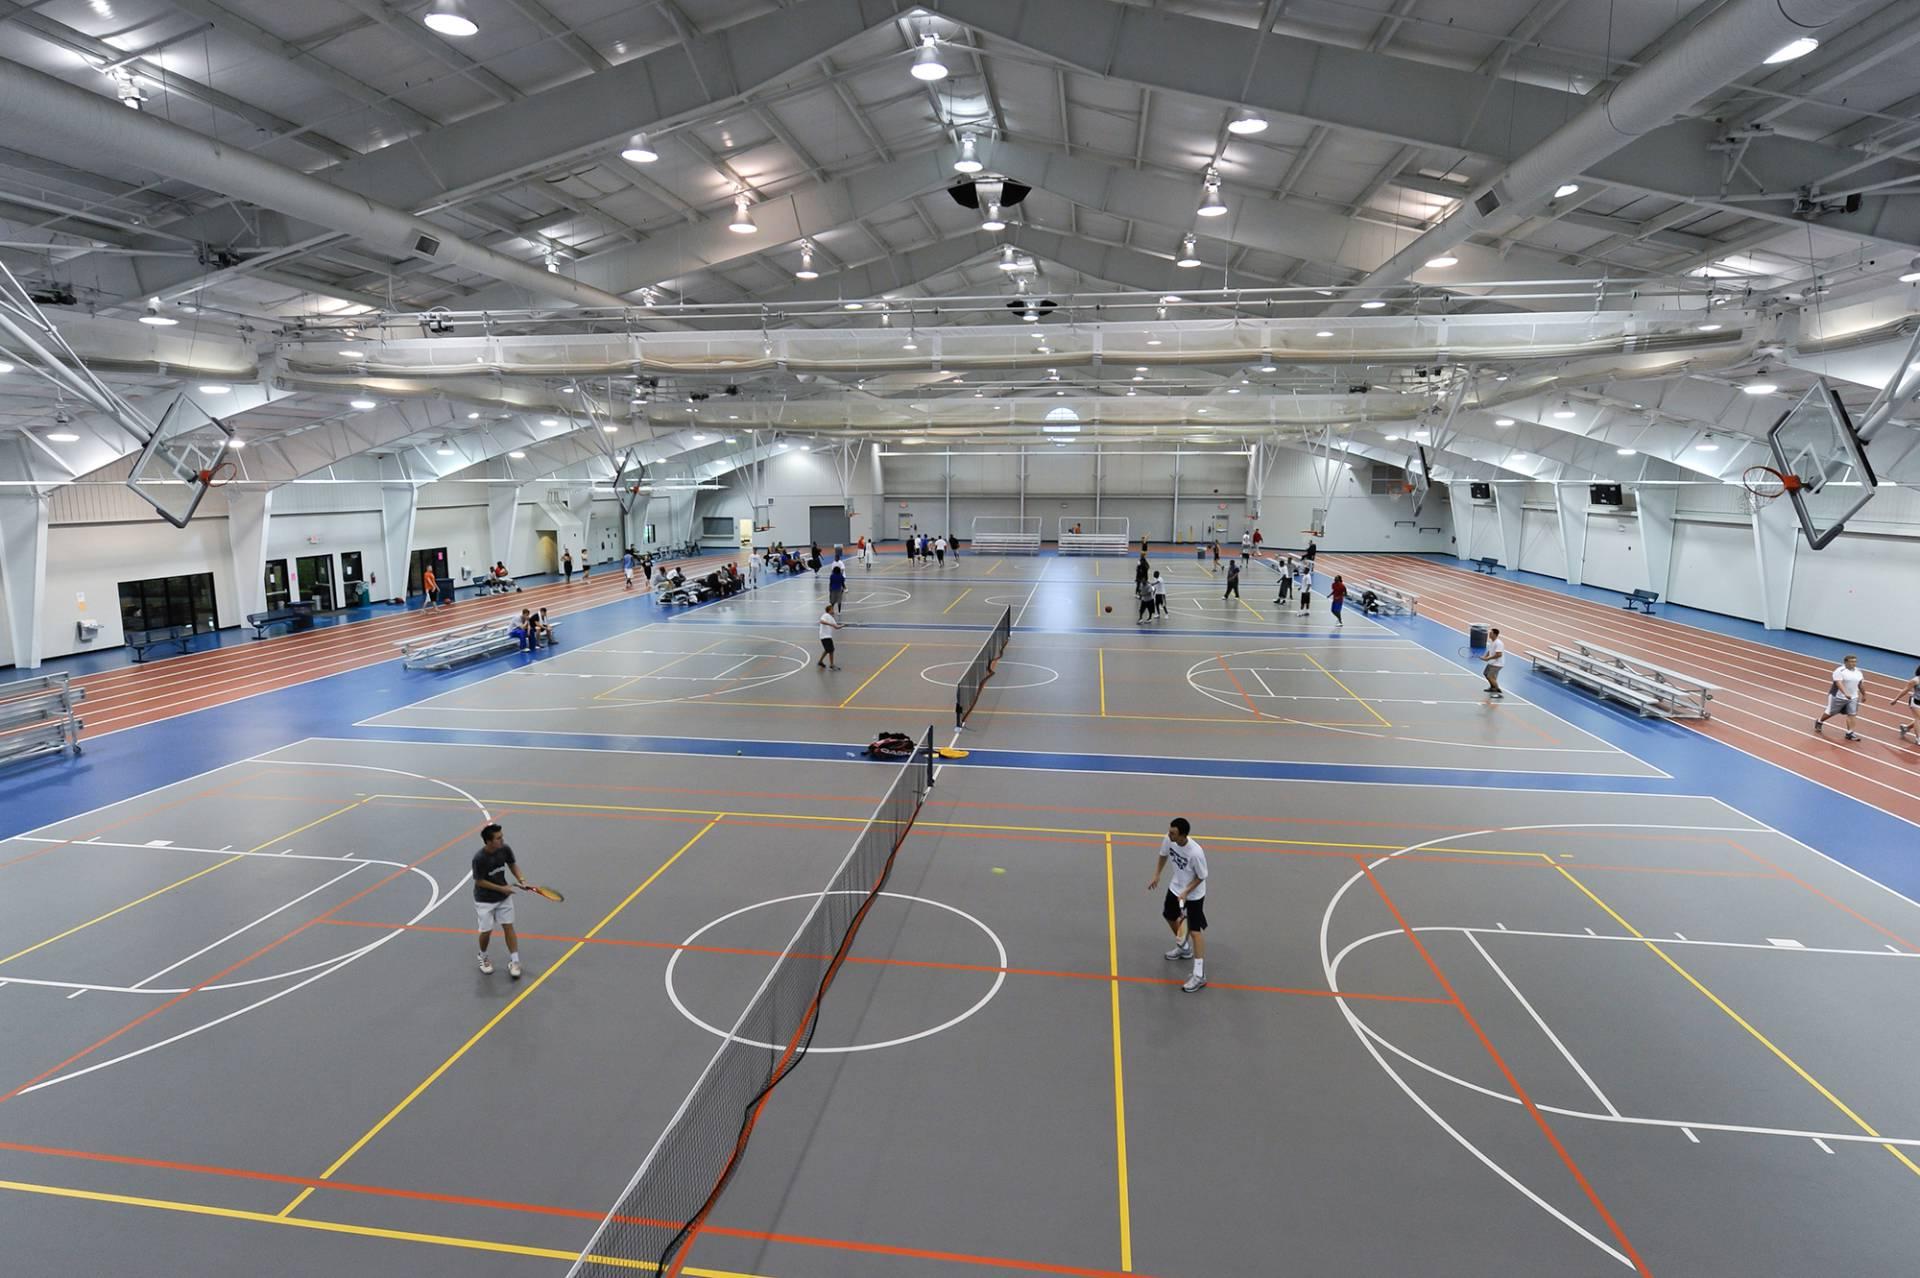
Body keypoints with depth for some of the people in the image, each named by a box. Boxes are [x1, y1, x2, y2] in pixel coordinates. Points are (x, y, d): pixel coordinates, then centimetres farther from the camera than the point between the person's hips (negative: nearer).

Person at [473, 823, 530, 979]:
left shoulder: (505, 849, -14)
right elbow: (479, 881, -17)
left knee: (508, 927, 3)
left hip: (504, 897, 4)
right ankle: (483, 958, 34)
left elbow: (512, 864, 5)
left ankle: (514, 962, 12)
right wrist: (501, 888, -19)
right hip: (484, 900, -4)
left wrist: (521, 878, -9)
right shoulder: (479, 859, -27)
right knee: (486, 931, 5)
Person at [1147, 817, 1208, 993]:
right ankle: (1184, 948, 52)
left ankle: (1199, 975, 1)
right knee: (1170, 917, 25)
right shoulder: (1168, 840, -21)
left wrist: (1186, 892, -27)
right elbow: (1163, 856, 3)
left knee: (1194, 931, -6)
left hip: (1194, 894, -7)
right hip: (1175, 887, 7)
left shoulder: (1196, 852, -37)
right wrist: (1156, 875, 0)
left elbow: (1201, 877, -21)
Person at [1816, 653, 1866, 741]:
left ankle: (1850, 733, 0)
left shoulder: (1859, 672, 5)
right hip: (1838, 697, -5)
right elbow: (1839, 683, -29)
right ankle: (1819, 722, 33)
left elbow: (1860, 684, 18)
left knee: (1851, 714, -2)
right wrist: (1845, 694, -40)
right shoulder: (1839, 671, -19)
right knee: (1830, 713, 9)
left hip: (1853, 698, 5)